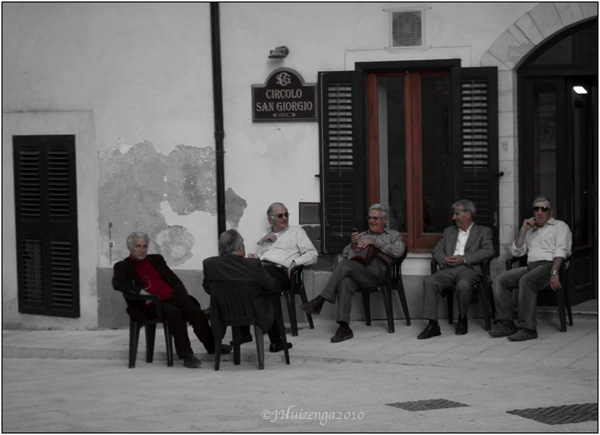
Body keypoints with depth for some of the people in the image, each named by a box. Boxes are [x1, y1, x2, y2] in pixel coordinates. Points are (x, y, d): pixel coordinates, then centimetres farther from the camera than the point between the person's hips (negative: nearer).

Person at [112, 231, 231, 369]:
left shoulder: (156, 259, 24)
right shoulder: (123, 266, 10)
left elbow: (174, 279, 23)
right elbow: (117, 283, -10)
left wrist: (182, 294, 4)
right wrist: (140, 291, -24)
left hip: (172, 296, 4)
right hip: (151, 305, -4)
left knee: (197, 313, -24)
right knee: (174, 312, -35)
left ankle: (212, 346, -11)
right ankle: (186, 355, -35)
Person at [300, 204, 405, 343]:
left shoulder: (393, 235, 24)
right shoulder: (362, 235, 36)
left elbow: (398, 251, 1)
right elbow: (345, 254, 26)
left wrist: (375, 242, -4)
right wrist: (353, 243, 6)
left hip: (380, 271, -4)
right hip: (359, 272, 4)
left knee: (344, 264, -30)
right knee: (345, 282, -35)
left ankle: (319, 301, -32)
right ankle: (344, 327, -43)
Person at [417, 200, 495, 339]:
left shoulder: (483, 232, 14)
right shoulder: (449, 231, 28)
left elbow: (488, 251, -3)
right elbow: (436, 251, 19)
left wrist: (464, 259, -12)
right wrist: (444, 259, -6)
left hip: (469, 269, -4)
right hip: (448, 269, 4)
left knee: (463, 285, -39)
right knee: (429, 281, -28)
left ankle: (462, 319, -11)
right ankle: (433, 325, -30)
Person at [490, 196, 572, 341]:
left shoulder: (559, 226, 12)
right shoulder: (530, 231, 31)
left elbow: (560, 251, -4)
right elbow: (516, 251, 22)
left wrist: (554, 273, -20)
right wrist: (523, 230, 12)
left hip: (549, 264, -7)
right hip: (531, 266, 7)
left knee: (526, 281, -35)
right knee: (500, 280, -15)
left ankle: (527, 328, -38)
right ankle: (506, 324, -20)